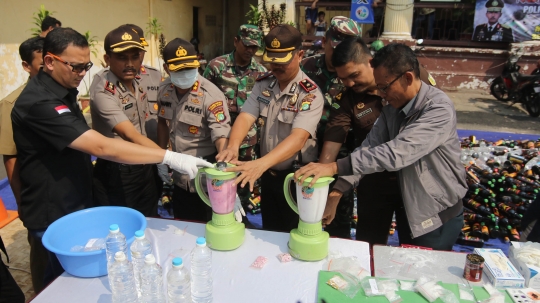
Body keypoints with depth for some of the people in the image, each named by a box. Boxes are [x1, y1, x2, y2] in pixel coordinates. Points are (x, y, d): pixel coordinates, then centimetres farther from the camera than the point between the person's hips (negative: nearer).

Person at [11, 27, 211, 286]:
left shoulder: (61, 90, 5)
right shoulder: (39, 103, -28)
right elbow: (102, 147, -36)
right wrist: (169, 157, -38)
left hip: (75, 205, 9)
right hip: (55, 216, -9)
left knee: (60, 278, 24)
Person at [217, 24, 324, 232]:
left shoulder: (310, 93, -19)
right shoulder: (263, 84, -2)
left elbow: (298, 137, -32)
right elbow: (246, 116, -13)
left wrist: (261, 163, -46)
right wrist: (233, 146, -35)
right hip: (268, 174, 5)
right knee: (269, 232, 21)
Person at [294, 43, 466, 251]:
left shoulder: (439, 109, -26)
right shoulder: (392, 108, -2)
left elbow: (397, 153, -37)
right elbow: (368, 148, -7)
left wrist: (335, 167, -41)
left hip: (437, 216, -7)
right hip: (408, 210, 7)